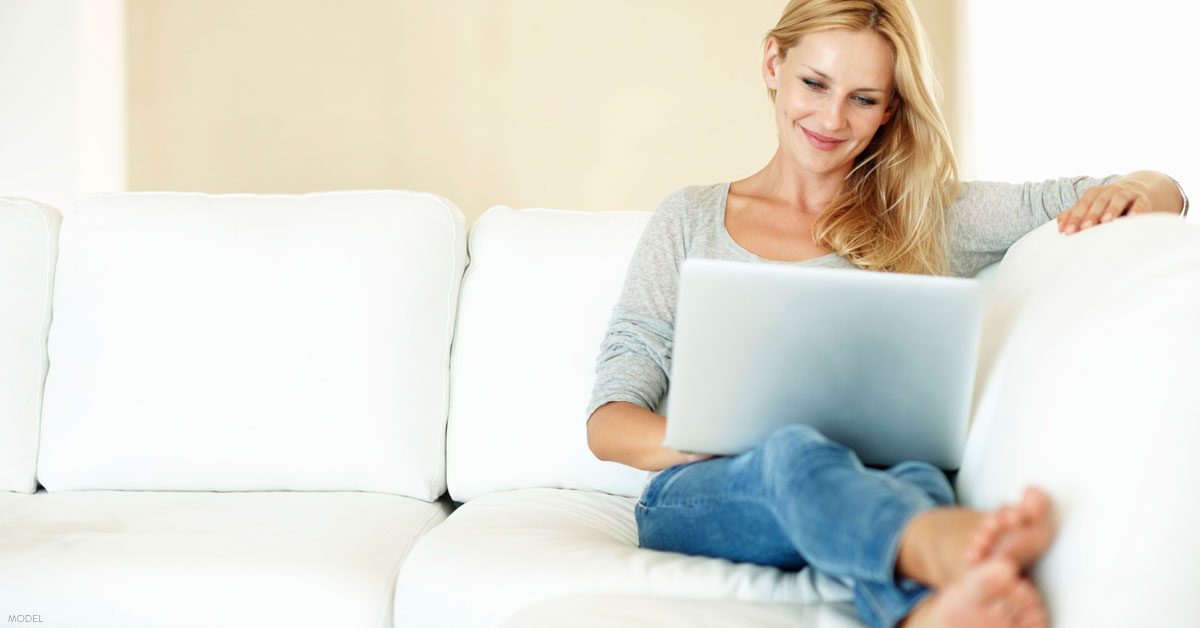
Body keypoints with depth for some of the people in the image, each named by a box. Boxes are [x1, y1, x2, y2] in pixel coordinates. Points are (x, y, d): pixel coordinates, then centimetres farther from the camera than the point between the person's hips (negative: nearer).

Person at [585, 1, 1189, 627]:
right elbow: (608, 423, 7)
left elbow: (1162, 194, 19)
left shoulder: (928, 218, 18)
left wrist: (1133, 190, -8)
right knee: (797, 452, -37)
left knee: (916, 478, -36)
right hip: (702, 498, -1)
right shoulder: (689, 218, 16)